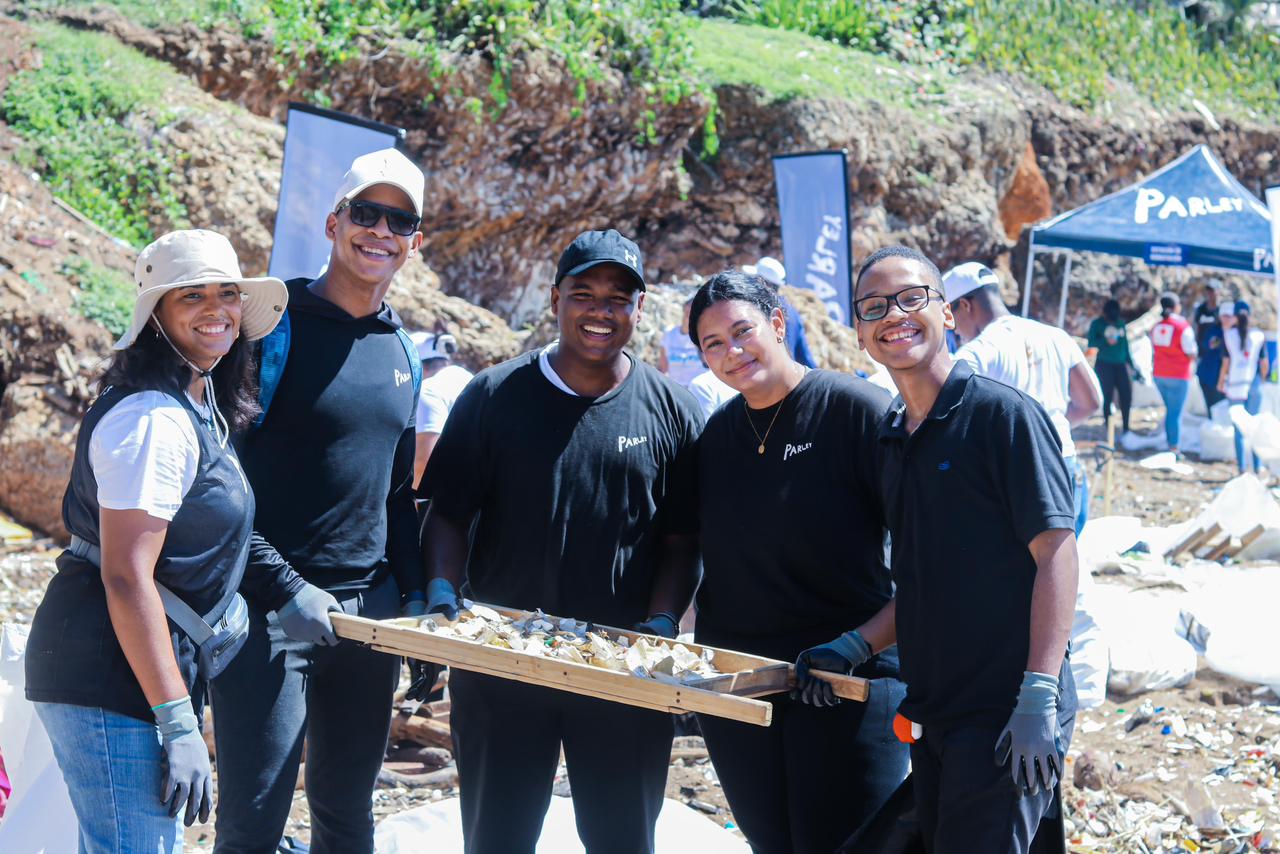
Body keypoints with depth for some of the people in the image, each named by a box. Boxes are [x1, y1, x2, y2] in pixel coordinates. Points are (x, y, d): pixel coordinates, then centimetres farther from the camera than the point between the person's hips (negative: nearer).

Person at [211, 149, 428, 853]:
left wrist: (416, 595, 10)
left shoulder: (403, 351, 12)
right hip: (274, 609, -6)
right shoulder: (275, 328, -8)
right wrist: (283, 589, -17)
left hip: (373, 608, 6)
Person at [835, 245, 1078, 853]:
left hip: (1004, 716, -8)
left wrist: (1038, 696, -21)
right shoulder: (891, 437, 13)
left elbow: (1057, 553, -14)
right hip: (932, 717, 8)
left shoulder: (1002, 413, -10)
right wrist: (858, 645, 3)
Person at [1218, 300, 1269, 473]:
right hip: (1254, 385, 2)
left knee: (1239, 428, 6)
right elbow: (1265, 364, 1)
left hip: (1235, 385, -2)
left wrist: (1220, 383, 5)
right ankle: (1257, 465, 13)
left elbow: (1226, 363, -8)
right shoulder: (1259, 336, 0)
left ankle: (1241, 467, 7)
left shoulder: (1228, 335, -6)